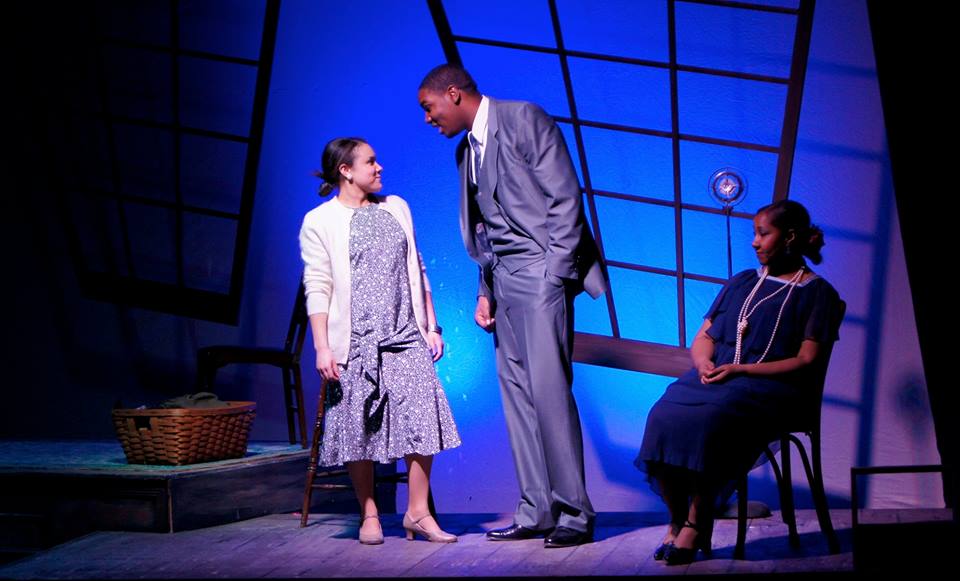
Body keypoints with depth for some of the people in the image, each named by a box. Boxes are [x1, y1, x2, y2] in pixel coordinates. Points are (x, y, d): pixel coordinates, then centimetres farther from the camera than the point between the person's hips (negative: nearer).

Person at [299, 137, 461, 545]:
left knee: (422, 419, -7)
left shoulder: (396, 208, 15)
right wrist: (322, 347, -10)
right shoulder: (320, 222, 0)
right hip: (355, 342, -3)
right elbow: (317, 289, -4)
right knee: (359, 430, 0)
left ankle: (418, 513, 2)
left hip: (406, 339, 4)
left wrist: (431, 327, 14)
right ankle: (369, 515, 13)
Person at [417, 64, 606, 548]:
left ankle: (574, 512, -7)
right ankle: (536, 512, 7)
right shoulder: (466, 151, 19)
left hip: (541, 270, -8)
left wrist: (555, 274, -15)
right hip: (503, 277, 8)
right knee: (515, 392, 4)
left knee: (548, 388, -13)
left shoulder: (524, 119, -5)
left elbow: (566, 198, -10)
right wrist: (485, 291, 12)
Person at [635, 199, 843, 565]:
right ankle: (676, 519, -16)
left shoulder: (817, 293, 7)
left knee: (708, 420, -36)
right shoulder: (741, 283, 24)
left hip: (768, 386, -5)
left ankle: (698, 522, -23)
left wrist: (740, 370, -12)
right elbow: (703, 337, 21)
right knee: (664, 416, -28)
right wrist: (704, 362, -4)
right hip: (714, 378, 5)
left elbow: (806, 361, -3)